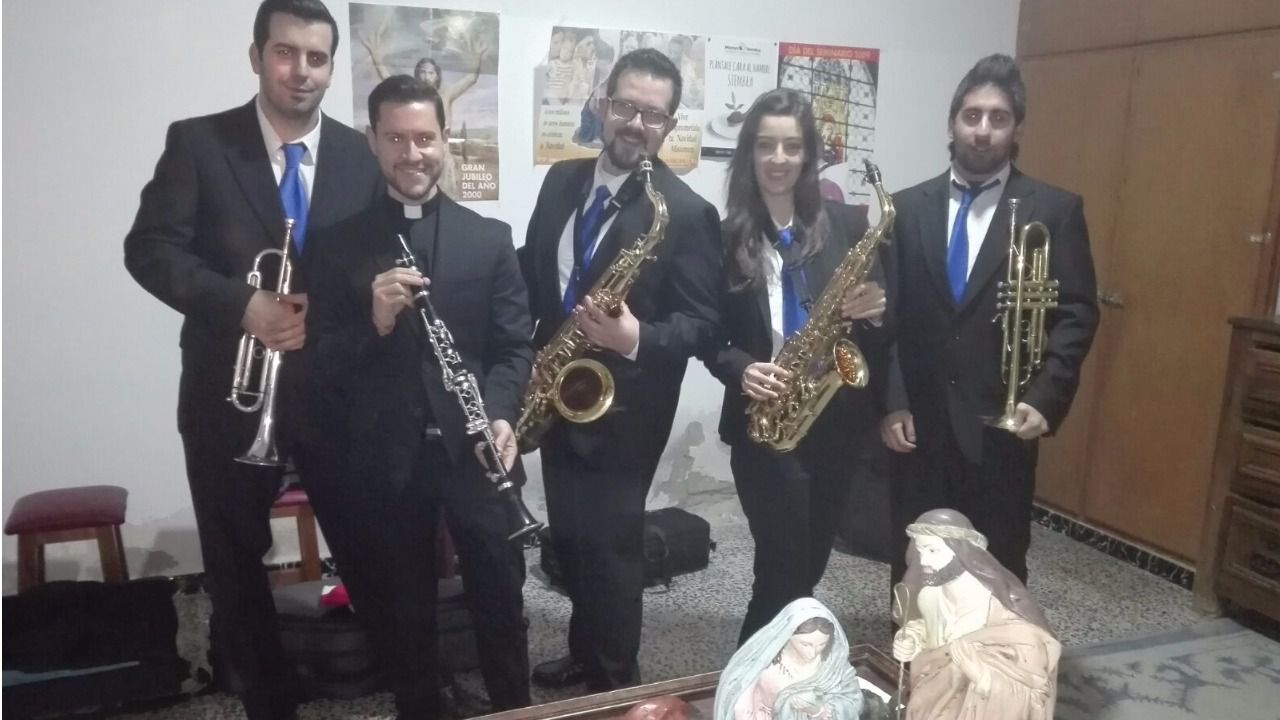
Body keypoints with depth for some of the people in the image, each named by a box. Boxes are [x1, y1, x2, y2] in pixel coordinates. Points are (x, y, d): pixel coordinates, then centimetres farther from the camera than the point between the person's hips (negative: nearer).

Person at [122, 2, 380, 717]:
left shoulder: (360, 155, 4)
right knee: (235, 561, 12)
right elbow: (149, 249, -9)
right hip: (230, 392, 0)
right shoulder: (197, 142, -2)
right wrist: (241, 304, -23)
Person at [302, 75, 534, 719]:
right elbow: (319, 362, -1)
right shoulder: (339, 244, 3)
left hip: (471, 446, 0)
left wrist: (501, 416, -17)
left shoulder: (489, 238, 4)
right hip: (382, 455, 0)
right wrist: (373, 324, -20)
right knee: (402, 607, 14)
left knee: (499, 592, 10)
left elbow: (515, 347, 0)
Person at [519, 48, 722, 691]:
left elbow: (702, 322, -14)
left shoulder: (687, 213, -13)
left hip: (623, 408, -6)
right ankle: (584, 655, 40)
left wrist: (637, 340, -33)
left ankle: (616, 682, 25)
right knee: (568, 540, 18)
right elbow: (530, 275, 11)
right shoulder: (561, 180, 5)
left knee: (610, 548, 4)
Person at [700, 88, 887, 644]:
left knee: (811, 563, 15)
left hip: (837, 420, 3)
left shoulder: (846, 224, 2)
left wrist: (873, 313, -15)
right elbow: (709, 339, 0)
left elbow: (882, 322, 7)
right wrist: (741, 369, -20)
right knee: (785, 570, -2)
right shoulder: (725, 237, -3)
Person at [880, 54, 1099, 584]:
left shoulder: (1056, 210, 2)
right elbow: (887, 312, 4)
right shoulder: (907, 208, 6)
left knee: (998, 568, 8)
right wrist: (891, 403, -3)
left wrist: (1044, 399, -12)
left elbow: (1077, 314, -1)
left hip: (1001, 425, -1)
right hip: (917, 421, 2)